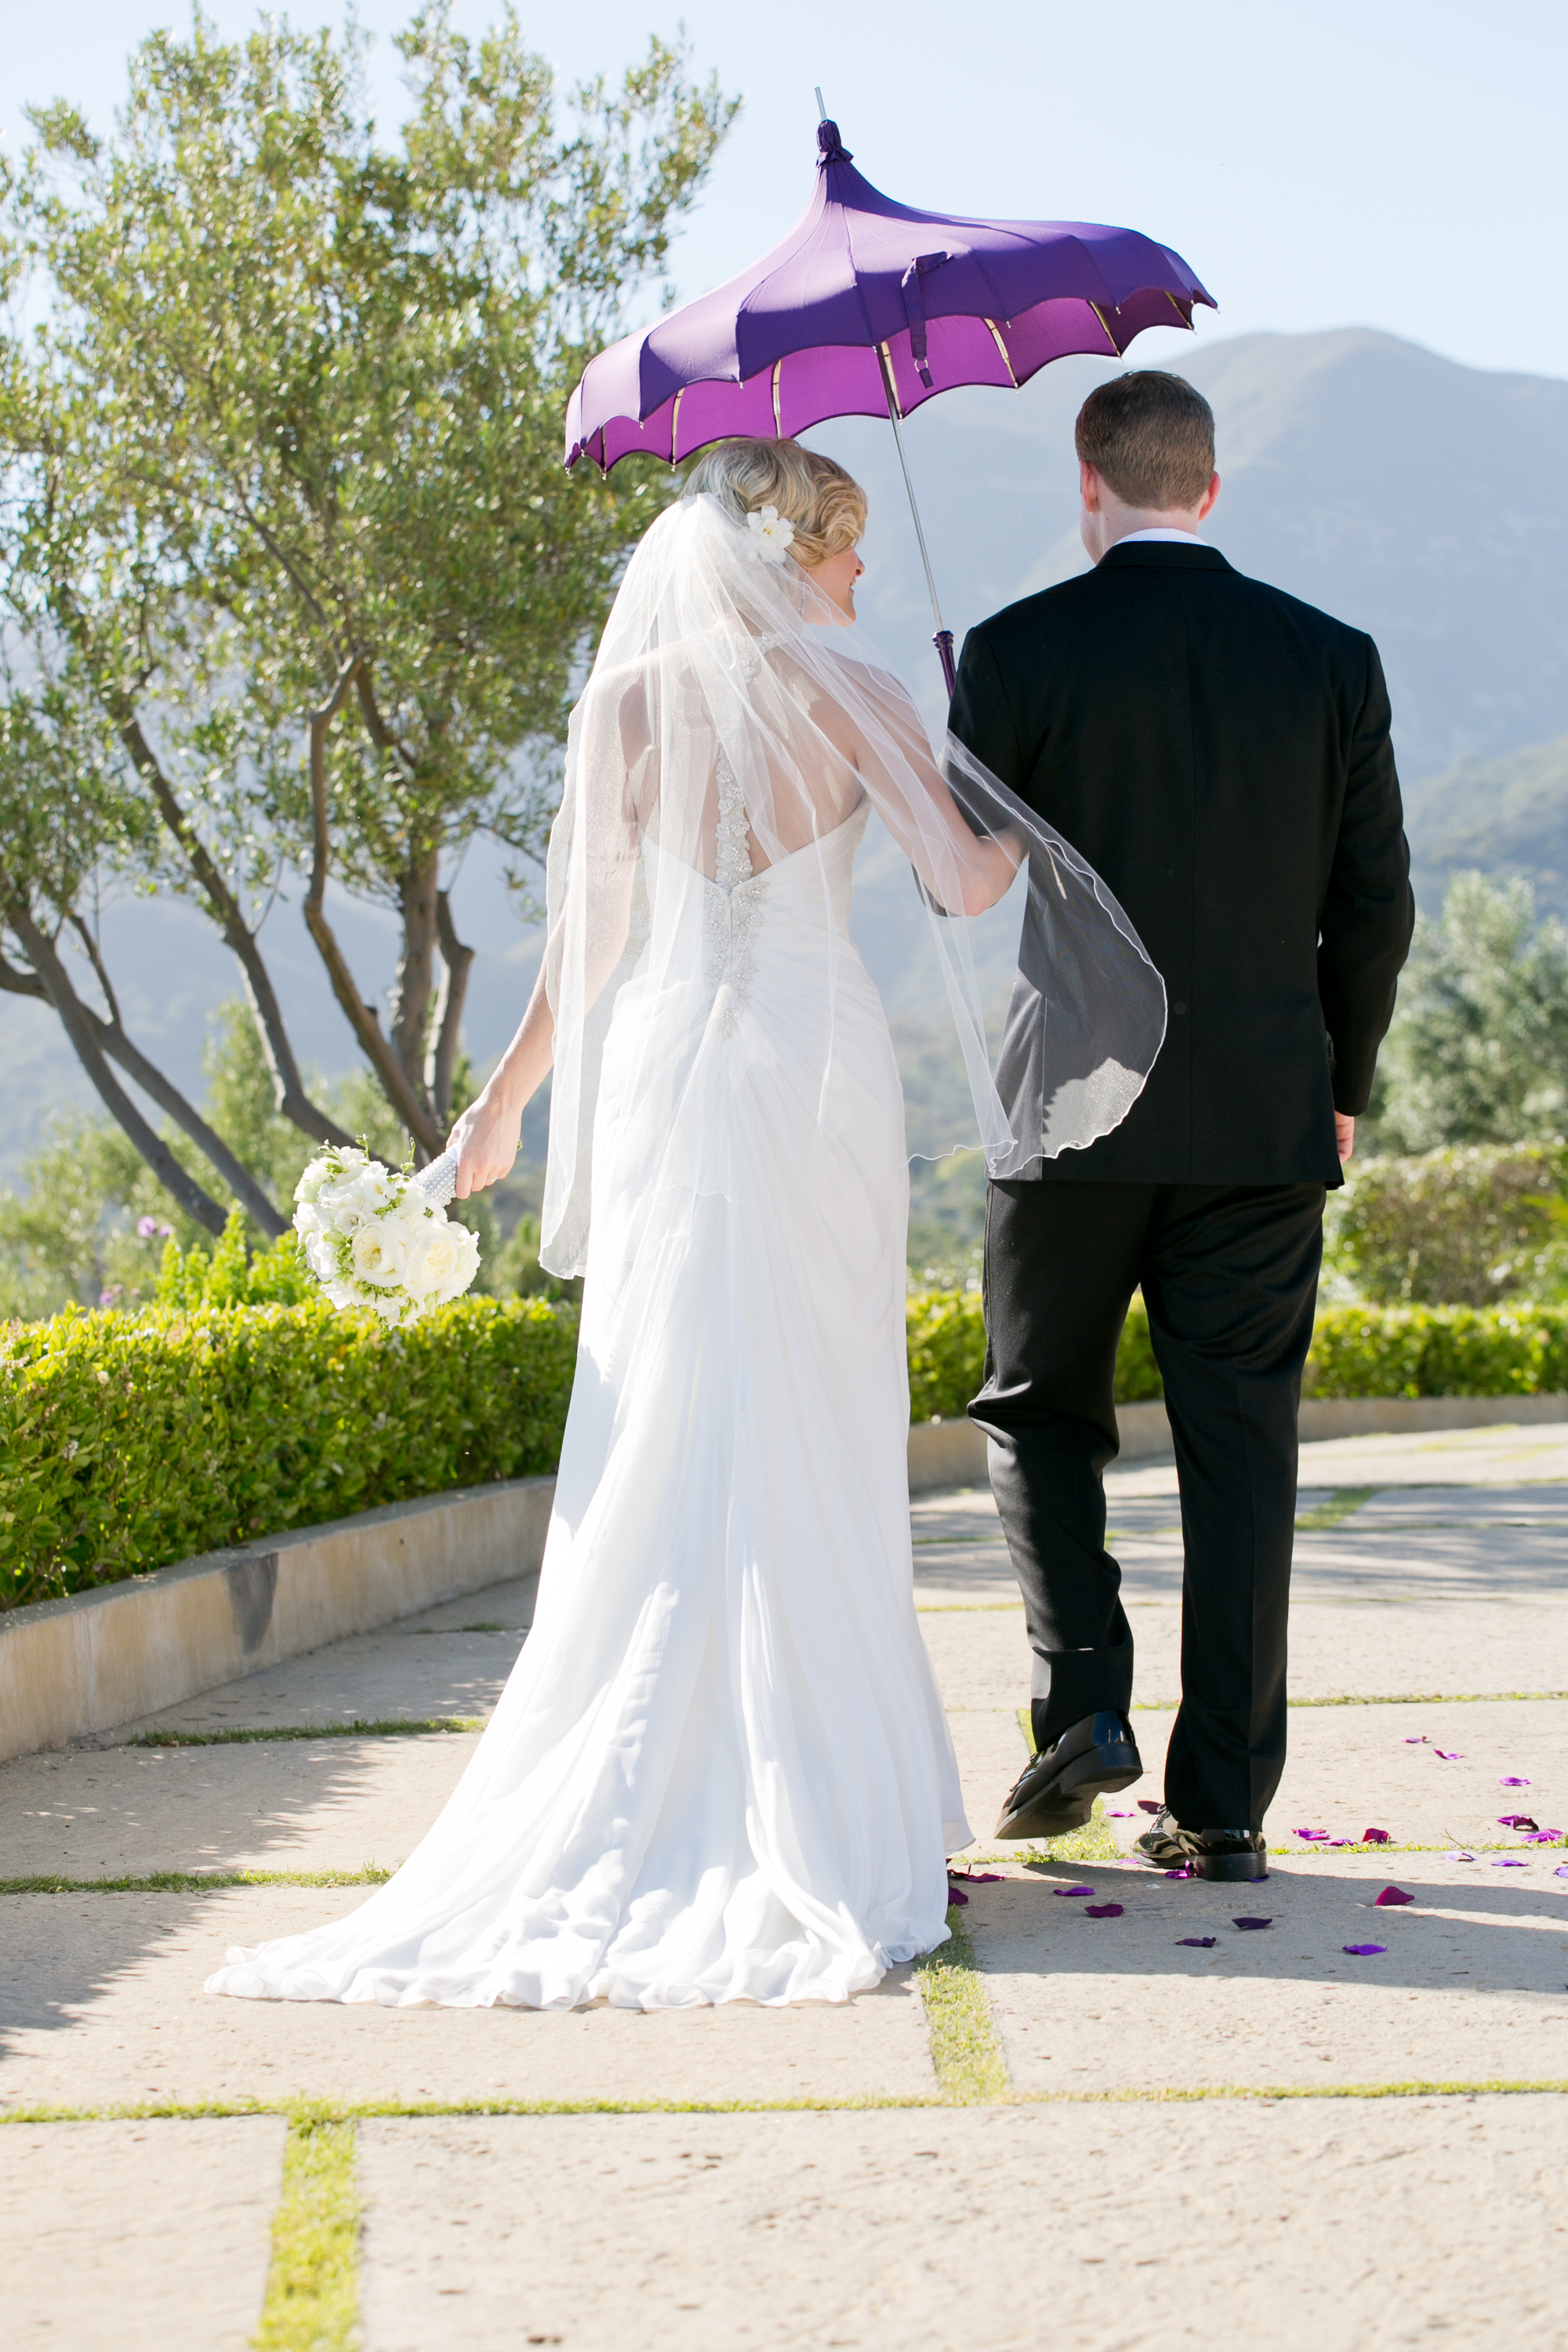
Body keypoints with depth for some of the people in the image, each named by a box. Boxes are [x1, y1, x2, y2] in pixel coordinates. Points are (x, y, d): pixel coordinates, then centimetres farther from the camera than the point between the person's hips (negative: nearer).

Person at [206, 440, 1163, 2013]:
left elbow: (590, 938, 2)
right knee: (813, 1436, 4)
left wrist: (503, 1104, 12)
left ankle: (648, 1805, 3)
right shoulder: (852, 699, 0)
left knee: (664, 1434, 4)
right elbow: (963, 887, -7)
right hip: (818, 1064, -1)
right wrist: (1020, 839, 16)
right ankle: (823, 1805, 6)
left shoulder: (625, 704, 4)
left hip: (665, 1067, 1)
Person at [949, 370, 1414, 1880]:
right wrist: (1340, 1085, 15)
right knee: (1240, 1449, 6)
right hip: (1264, 1125, 2)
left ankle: (1081, 1700, -1)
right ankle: (1222, 1803, 6)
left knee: (1040, 1413, 16)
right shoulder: (1332, 660, 1)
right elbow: (1375, 903, 4)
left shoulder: (1015, 653, -6)